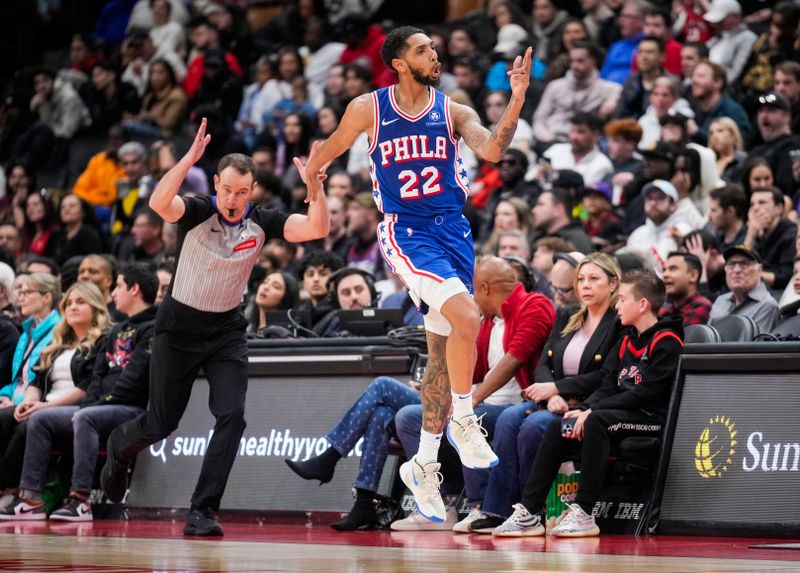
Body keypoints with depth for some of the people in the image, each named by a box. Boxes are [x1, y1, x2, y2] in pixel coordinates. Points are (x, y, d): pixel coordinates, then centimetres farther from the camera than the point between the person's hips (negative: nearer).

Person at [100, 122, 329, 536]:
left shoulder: (261, 222, -9)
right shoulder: (197, 212, -18)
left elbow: (317, 229, -19)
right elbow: (159, 203, -40)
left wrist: (316, 185, -35)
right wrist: (190, 158, -51)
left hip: (227, 331, 2)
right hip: (179, 327, -2)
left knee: (232, 416, -16)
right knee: (161, 423, 6)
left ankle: (201, 511, -11)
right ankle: (119, 448, 43)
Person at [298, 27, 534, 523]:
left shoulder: (453, 112, 3)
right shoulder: (368, 109, -2)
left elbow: (493, 151, -15)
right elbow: (324, 156, 14)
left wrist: (517, 101, -25)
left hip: (452, 230, 4)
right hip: (407, 233, -4)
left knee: (443, 350, 7)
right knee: (466, 315, -27)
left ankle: (424, 464, 19)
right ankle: (462, 420, -10)